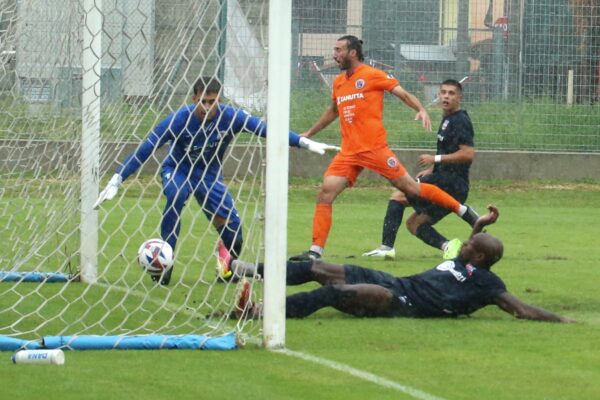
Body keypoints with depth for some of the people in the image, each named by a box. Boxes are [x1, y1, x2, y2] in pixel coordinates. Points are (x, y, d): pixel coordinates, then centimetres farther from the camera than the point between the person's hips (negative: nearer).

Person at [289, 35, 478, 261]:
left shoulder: (372, 75, -3)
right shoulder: (339, 82, 17)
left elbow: (403, 94, -3)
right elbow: (333, 112, 34)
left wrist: (421, 110, -21)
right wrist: (309, 133, 38)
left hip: (374, 148, -6)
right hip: (349, 153, 6)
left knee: (410, 187, -3)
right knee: (325, 192, -10)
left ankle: (462, 210, 13)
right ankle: (316, 251, -10)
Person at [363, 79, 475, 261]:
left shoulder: (460, 121, -12)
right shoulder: (447, 119, 19)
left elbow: (468, 154, -22)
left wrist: (435, 159, -19)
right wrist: (432, 169, 17)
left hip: (450, 183, -11)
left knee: (398, 196, -9)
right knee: (414, 223, 12)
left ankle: (387, 246, -15)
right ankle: (447, 245, -7)